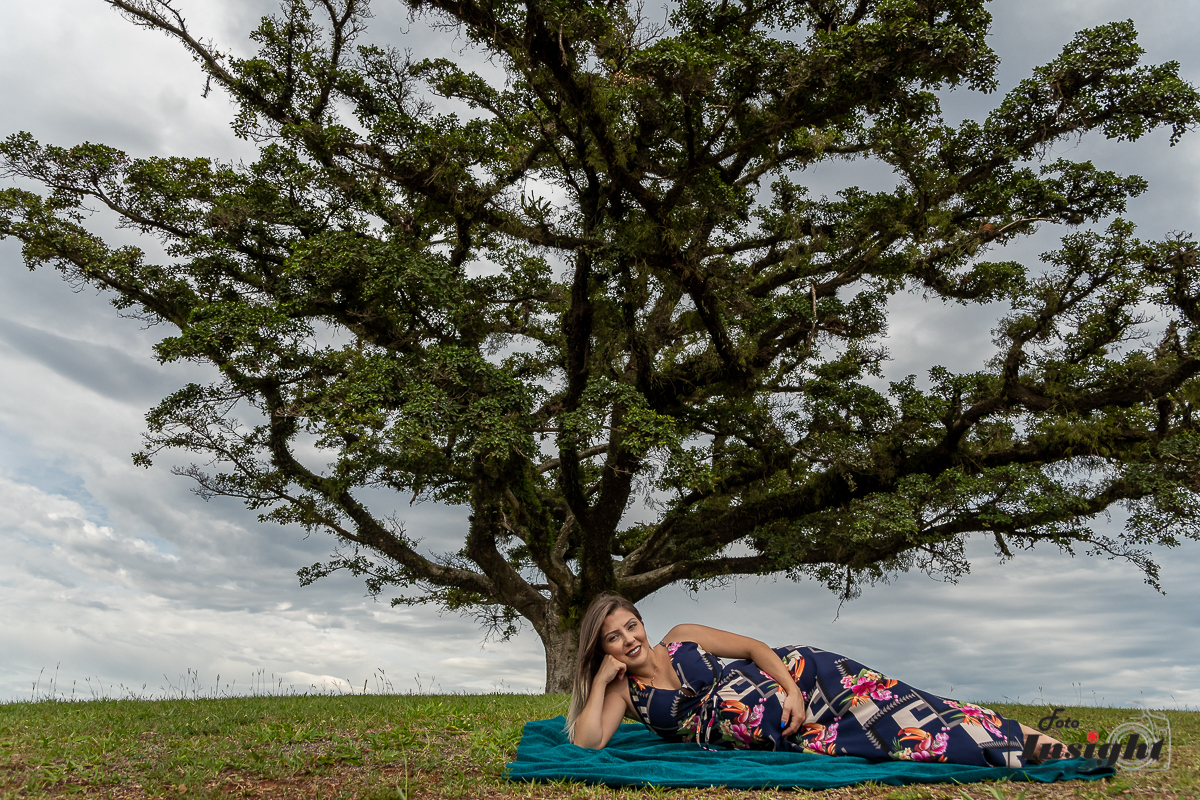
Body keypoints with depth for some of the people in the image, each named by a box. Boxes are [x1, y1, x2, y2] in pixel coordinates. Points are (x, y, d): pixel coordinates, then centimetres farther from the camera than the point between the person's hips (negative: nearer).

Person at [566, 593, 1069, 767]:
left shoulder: (681, 639, 3)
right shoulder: (624, 692, 4)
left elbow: (754, 646, 1)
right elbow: (587, 742, -11)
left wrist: (791, 688, -14)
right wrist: (602, 680, -11)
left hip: (789, 673, 0)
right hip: (769, 734, 0)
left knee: (883, 705, -18)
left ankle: (1019, 737, -10)